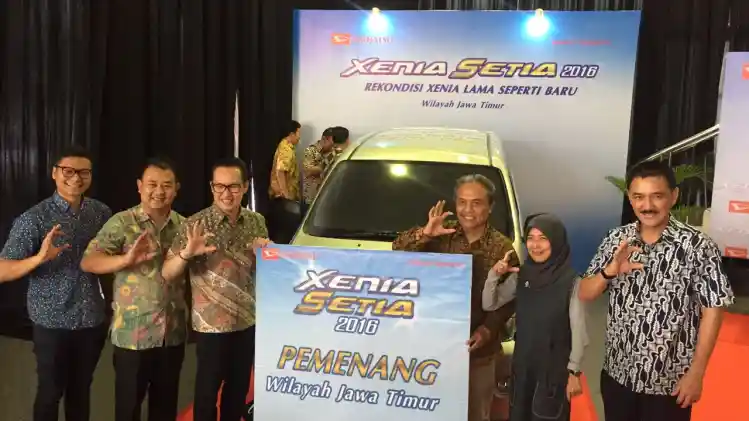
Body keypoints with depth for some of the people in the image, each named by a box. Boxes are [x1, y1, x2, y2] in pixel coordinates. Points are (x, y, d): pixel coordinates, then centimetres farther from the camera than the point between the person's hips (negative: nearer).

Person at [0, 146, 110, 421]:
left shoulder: (102, 212, -1)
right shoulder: (34, 218, -12)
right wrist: (39, 258, -31)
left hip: (93, 320, 3)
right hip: (52, 323, -3)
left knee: (81, 389, 18)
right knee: (50, 392, 12)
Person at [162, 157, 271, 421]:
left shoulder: (257, 222, 1)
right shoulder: (196, 225, -12)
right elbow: (167, 275, -10)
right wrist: (186, 253, -30)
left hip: (248, 323, 4)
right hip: (211, 326, -4)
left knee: (239, 389, 18)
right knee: (207, 391, 9)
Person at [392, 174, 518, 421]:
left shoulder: (502, 248, -5)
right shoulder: (442, 235, 0)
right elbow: (398, 250, -5)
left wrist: (487, 329, -21)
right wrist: (423, 234, -23)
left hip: (477, 348, -1)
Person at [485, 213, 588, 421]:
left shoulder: (571, 281, -12)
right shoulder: (521, 275, 1)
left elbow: (578, 330, -10)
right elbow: (489, 305, 4)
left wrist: (574, 371, -9)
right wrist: (494, 274, -12)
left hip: (555, 367, -4)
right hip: (522, 364, 4)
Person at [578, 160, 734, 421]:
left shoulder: (697, 245, -13)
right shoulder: (616, 240, -2)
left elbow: (713, 309, -10)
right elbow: (584, 295, 0)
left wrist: (696, 373, -11)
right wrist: (609, 271, -19)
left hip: (669, 381, -3)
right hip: (617, 374, 4)